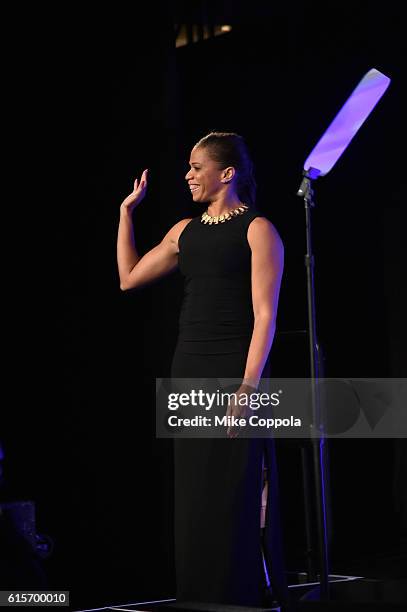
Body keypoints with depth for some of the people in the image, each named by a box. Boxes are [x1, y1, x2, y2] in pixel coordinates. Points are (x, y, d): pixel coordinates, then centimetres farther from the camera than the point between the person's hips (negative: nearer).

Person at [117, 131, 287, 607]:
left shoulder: (257, 229, -5)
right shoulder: (185, 231, 14)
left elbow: (265, 316, -11)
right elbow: (129, 278, 19)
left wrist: (248, 384, -19)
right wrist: (127, 211, 17)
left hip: (235, 372, -6)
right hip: (188, 371, 6)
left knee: (235, 497, -3)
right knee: (193, 496, 9)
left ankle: (244, 595, 9)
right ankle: (198, 597, 19)